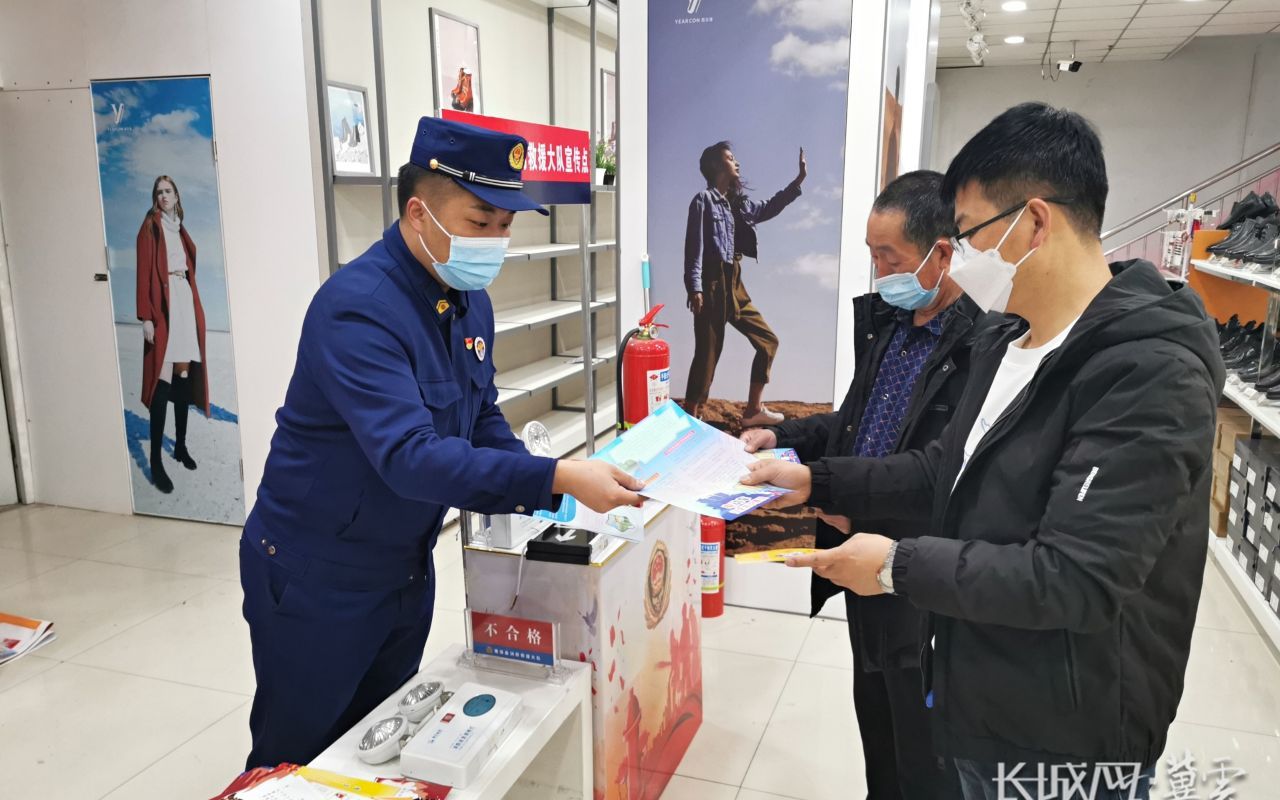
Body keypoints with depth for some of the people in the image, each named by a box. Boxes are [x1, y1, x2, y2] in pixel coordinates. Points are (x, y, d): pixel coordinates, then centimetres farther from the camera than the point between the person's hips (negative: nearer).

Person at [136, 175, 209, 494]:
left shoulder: (180, 229, 19)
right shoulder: (150, 227, -2)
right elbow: (144, 272, -9)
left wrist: (194, 303, 16)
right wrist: (146, 316, -16)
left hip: (185, 299, 7)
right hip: (163, 303, -7)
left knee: (185, 373, 10)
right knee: (163, 378, -12)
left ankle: (181, 445, 21)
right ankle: (156, 460, -11)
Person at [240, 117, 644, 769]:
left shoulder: (469, 299, 0)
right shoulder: (357, 309, -27)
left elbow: (482, 418, 8)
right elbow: (411, 457, -36)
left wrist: (549, 498, -7)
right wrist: (555, 478, -41)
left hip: (407, 567, 7)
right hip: (316, 578, -7)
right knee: (295, 763, 13)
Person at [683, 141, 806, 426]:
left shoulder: (737, 202, 15)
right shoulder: (703, 200, -7)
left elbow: (768, 209, 31)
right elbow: (694, 248, -13)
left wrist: (799, 180, 28)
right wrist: (695, 288, -21)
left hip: (734, 284, 9)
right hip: (712, 285, -9)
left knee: (768, 341, 11)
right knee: (708, 354, -7)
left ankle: (753, 409, 19)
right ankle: (691, 418, 3)